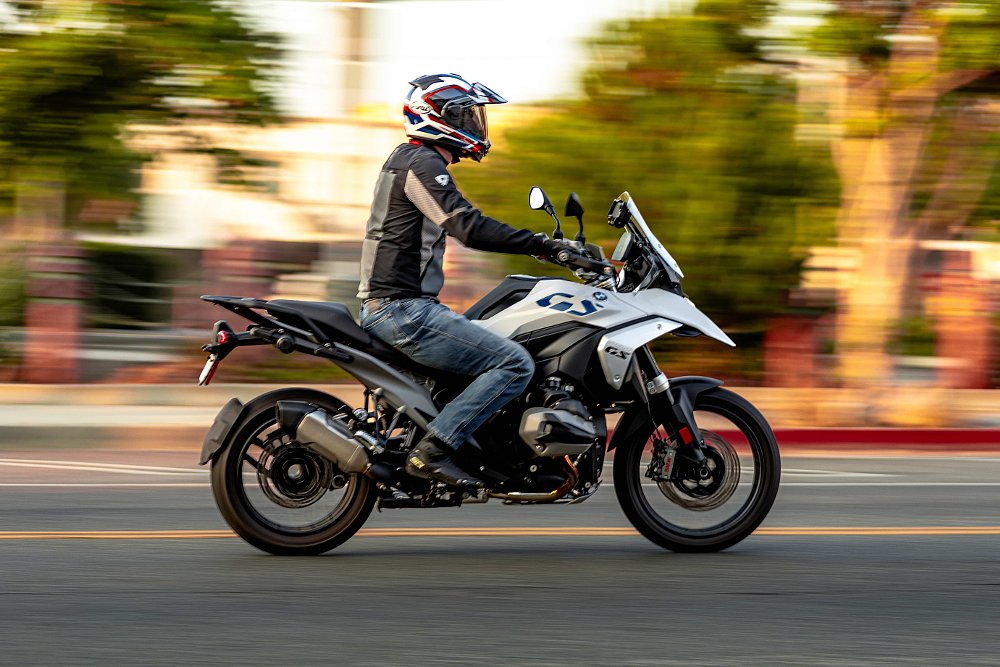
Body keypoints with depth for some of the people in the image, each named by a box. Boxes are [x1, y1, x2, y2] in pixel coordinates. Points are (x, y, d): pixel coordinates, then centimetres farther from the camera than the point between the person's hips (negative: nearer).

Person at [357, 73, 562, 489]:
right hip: (403, 310, -11)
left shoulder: (408, 159, 22)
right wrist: (544, 246, -22)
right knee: (515, 364, -17)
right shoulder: (422, 163, -12)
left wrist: (541, 245, 24)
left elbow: (463, 226, 28)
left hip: (386, 306, 11)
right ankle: (431, 451, -22)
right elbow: (469, 228, -24)